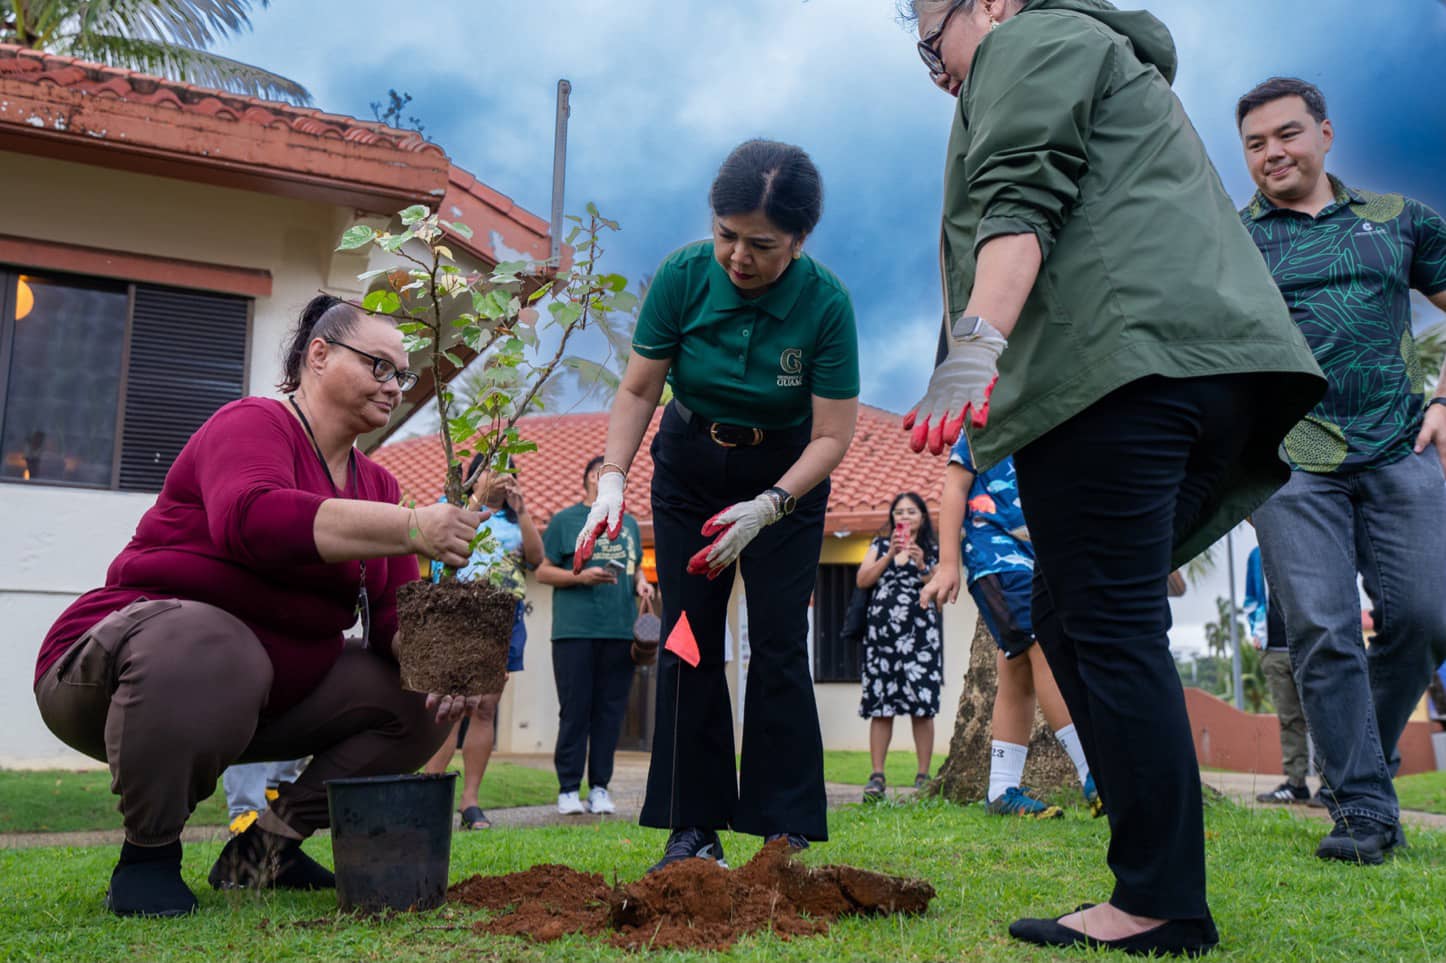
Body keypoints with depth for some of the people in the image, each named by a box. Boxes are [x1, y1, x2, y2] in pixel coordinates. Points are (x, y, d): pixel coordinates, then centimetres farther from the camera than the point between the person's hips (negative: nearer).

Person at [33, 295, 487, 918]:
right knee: (205, 645, -40)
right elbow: (251, 519, -37)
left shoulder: (377, 484, 9)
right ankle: (148, 853, -15)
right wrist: (409, 528, -42)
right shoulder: (253, 424, -13)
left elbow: (396, 615, 2)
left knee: (422, 695, -3)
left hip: (270, 697, 8)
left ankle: (268, 845, 4)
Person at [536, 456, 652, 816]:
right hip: (575, 630, -4)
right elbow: (543, 571, 3)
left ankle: (599, 787, 11)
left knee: (610, 711, 4)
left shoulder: (628, 523, 19)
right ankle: (569, 789, 5)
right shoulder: (565, 520, 5)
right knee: (574, 711, -3)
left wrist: (641, 583, 5)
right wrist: (581, 576, -12)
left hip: (620, 631, 4)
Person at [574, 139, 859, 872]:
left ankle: (787, 831, 1)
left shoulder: (825, 303, -24)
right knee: (688, 640, -2)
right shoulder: (683, 275, -20)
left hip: (786, 472, -2)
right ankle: (693, 827, 4)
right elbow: (638, 388, -13)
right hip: (690, 466, 2)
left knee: (778, 646, -6)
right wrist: (611, 479, -26)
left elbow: (833, 435, -20)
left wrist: (766, 509, -32)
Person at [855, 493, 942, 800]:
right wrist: (890, 554, -6)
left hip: (920, 634, -1)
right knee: (880, 706, -4)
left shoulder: (932, 550, 14)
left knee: (922, 706, -6)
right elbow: (862, 580, 3)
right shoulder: (880, 545, 18)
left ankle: (923, 776, 0)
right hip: (882, 632, 1)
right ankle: (877, 777, -1)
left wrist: (921, 566, -9)